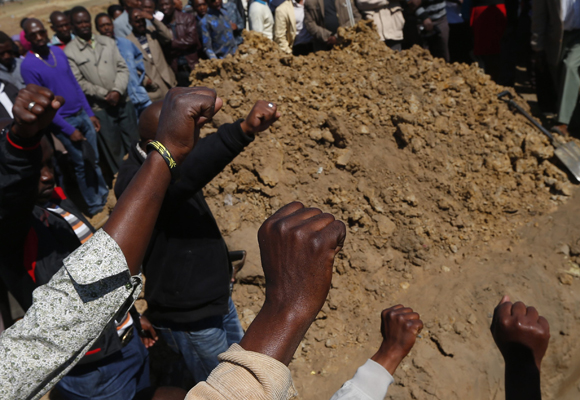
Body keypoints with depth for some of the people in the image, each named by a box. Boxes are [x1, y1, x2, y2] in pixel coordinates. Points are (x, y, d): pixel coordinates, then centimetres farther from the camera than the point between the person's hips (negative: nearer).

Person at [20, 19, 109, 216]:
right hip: (64, 121, -5)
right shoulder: (28, 65, -14)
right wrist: (69, 129, -15)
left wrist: (90, 113, 8)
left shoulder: (58, 52, 4)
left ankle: (105, 197, 29)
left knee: (94, 160, 13)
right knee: (82, 165, 5)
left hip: (82, 114, 5)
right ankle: (94, 206, 20)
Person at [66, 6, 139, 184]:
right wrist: (105, 94, -15)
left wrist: (117, 91, -13)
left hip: (123, 101, 3)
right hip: (99, 108, -3)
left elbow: (123, 68, 3)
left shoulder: (108, 42, 8)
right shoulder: (70, 52, -3)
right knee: (112, 149, 6)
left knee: (134, 142, 11)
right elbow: (79, 82, -8)